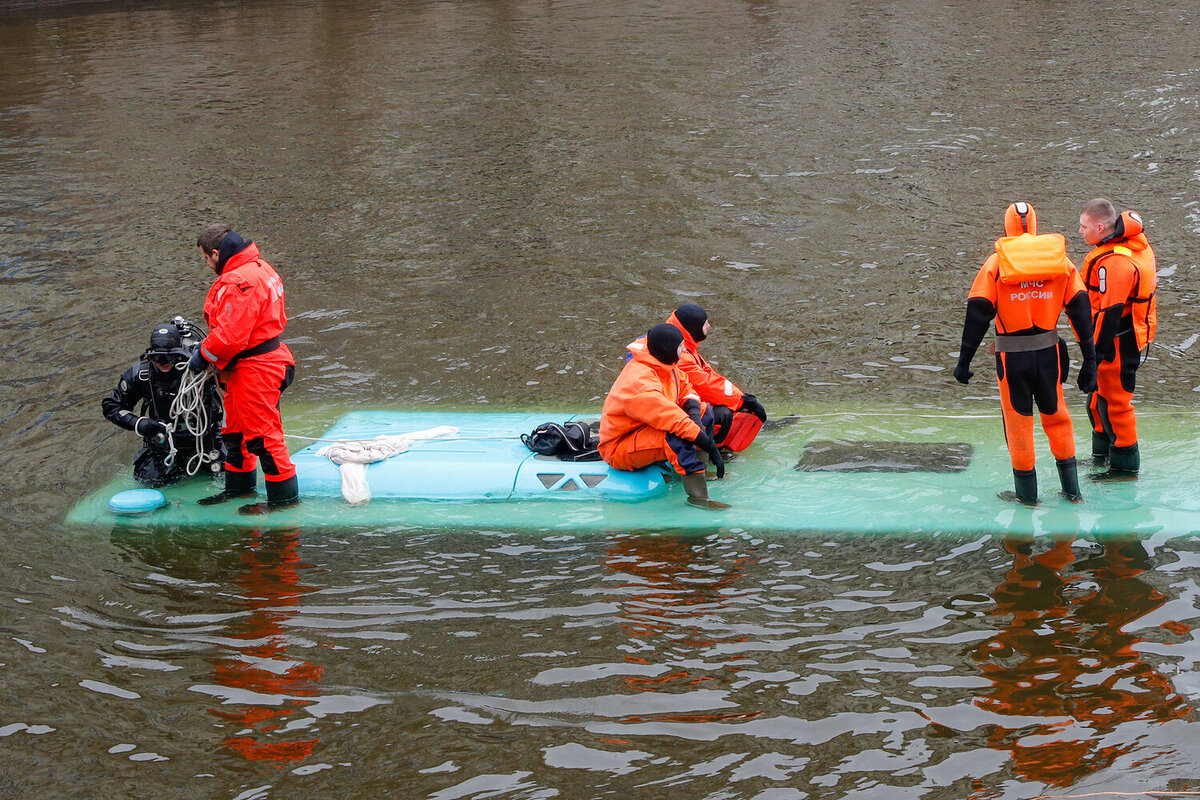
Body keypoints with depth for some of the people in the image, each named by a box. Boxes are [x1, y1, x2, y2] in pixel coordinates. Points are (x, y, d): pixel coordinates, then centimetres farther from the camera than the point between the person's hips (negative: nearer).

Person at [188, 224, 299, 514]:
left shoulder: (238, 283, -25)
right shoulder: (260, 268, 9)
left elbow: (229, 336, -27)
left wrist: (203, 355, -9)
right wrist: (208, 347, 14)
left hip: (255, 370, -11)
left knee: (261, 432, -3)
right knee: (235, 426, 22)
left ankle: (283, 495, 6)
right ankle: (239, 485, 36)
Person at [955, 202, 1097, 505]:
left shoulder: (995, 263, -5)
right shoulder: (1060, 259, 3)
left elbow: (977, 315, -8)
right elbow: (1080, 309, 2)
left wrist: (964, 361, -3)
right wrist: (1089, 360, 5)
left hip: (1012, 357, -3)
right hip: (1049, 353, 3)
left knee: (1018, 420, 10)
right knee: (1056, 416, 18)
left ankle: (1026, 491, 17)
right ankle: (1072, 489, 21)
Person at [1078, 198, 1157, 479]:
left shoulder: (1114, 262, -27)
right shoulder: (1135, 243, 6)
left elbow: (1111, 312, -27)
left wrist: (1096, 353, -22)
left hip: (1117, 344, -10)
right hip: (1131, 336, 10)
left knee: (1114, 401, 1)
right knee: (1098, 398, 21)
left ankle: (1125, 466, 12)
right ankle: (1101, 456, 35)